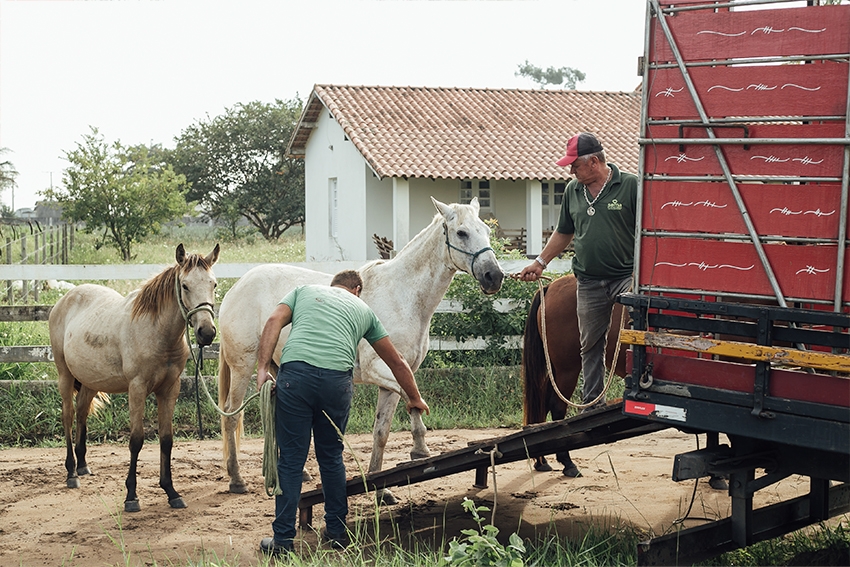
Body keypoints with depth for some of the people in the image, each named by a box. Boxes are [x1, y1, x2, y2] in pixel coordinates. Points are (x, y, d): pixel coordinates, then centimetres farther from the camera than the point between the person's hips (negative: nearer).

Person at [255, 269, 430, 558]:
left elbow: (274, 321, 8)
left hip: (295, 372, -1)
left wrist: (262, 368, 1)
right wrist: (415, 398, 47)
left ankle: (282, 540, 8)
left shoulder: (304, 290, 27)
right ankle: (337, 531, 26)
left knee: (290, 459, 5)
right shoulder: (364, 310, 28)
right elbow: (397, 362, 34)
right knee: (331, 458, 19)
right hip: (337, 380, 1)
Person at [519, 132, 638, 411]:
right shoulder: (573, 191, 11)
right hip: (589, 283, 5)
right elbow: (564, 233, 23)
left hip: (626, 277, -5)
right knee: (590, 346, 10)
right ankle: (592, 406, 19)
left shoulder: (630, 185, -7)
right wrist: (540, 262, 18)